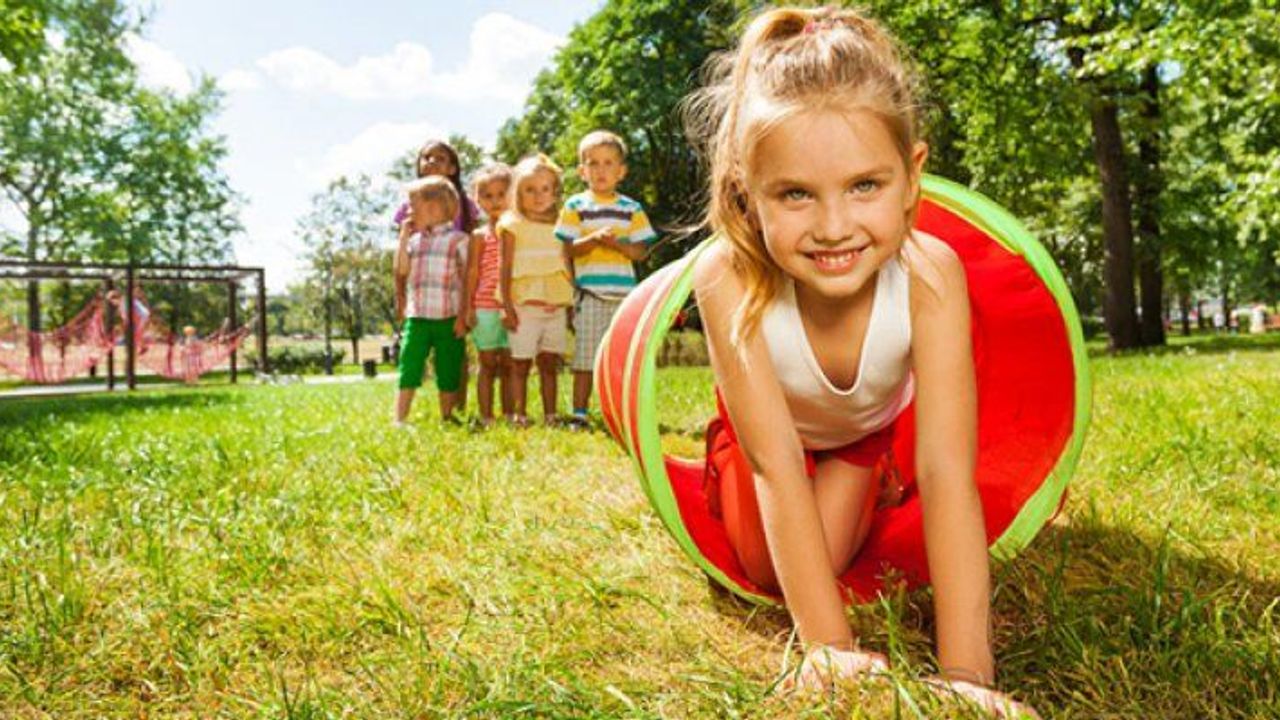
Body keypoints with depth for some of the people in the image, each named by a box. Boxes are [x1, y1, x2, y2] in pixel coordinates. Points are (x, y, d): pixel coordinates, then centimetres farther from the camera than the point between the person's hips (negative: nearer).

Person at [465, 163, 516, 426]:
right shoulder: (480, 236, 4)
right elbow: (472, 273, 1)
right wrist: (468, 307, -7)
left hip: (512, 308, 2)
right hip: (485, 307, -2)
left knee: (509, 364, 6)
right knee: (488, 364, 3)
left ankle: (508, 415, 13)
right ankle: (486, 417, 7)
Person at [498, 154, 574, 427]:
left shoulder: (558, 227, 13)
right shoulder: (512, 225, 1)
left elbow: (567, 268, 14)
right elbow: (505, 268, -3)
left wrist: (571, 303, 9)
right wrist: (508, 306, -9)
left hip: (555, 307, 4)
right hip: (525, 306, -4)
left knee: (550, 363, 6)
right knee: (521, 364, 1)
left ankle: (550, 415, 11)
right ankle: (518, 415, 5)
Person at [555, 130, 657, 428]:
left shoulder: (631, 209, 9)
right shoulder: (575, 206, 5)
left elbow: (641, 251, 3)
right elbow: (569, 249, -3)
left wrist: (616, 243, -14)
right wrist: (595, 239, -20)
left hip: (624, 294, 2)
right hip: (590, 294, -2)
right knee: (585, 358, 0)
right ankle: (579, 414, 8)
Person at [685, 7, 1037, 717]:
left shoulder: (930, 274, -39)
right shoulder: (728, 277, -41)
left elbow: (946, 473, -42)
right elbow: (776, 464, -38)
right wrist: (827, 646, -42)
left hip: (874, 421, 1)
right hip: (772, 419, 0)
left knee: (827, 561, -7)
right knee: (763, 571, 1)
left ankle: (864, 478, 24)